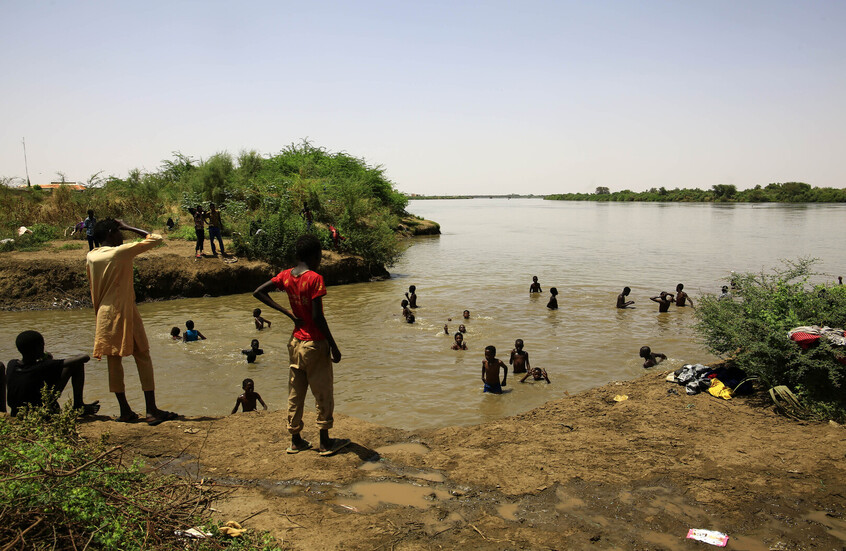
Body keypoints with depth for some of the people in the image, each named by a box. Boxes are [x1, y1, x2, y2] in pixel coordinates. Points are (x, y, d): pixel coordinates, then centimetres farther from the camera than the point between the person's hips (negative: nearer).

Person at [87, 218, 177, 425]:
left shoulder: (91, 257, 6)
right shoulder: (122, 252, -12)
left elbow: (93, 290, 13)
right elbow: (156, 239, -9)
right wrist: (129, 228, -1)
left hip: (104, 315, 6)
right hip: (125, 312, -6)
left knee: (113, 361, 9)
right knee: (143, 358, 1)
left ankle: (125, 411, 15)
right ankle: (152, 410, 0)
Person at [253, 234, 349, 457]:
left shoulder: (285, 275, 2)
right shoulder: (315, 278, -17)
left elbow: (258, 292, 5)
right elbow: (317, 317, -21)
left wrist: (287, 312, 2)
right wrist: (334, 346, -13)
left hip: (296, 342, 7)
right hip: (315, 344, -6)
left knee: (295, 394, 14)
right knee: (323, 394, 6)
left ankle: (296, 440, 23)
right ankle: (325, 442, 15)